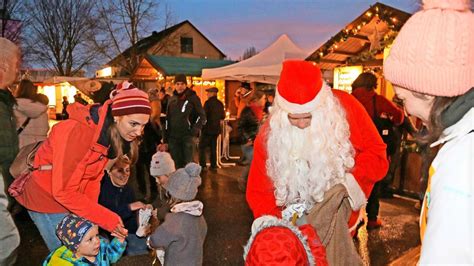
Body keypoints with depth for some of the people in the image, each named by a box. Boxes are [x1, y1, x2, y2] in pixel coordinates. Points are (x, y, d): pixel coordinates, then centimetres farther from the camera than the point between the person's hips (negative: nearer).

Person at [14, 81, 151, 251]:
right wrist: (107, 219, -30)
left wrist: (90, 216, -10)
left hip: (73, 200, 7)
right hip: (47, 197, -6)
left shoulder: (112, 134, -7)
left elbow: (93, 179, -1)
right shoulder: (78, 131, -31)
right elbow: (63, 191, -28)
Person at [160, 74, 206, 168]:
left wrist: (194, 130, -11)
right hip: (173, 138, 5)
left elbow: (202, 116, 2)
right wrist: (165, 141, 13)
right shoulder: (172, 100, 13)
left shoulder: (193, 98, -1)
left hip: (187, 137, -4)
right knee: (177, 164, 9)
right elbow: (167, 120, 16)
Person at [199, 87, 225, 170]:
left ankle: (203, 165, -5)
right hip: (216, 129, 6)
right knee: (213, 147, 15)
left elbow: (204, 115, -16)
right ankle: (213, 165, 18)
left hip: (208, 128, -6)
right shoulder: (220, 104, 4)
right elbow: (222, 117, 11)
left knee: (202, 147, 2)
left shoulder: (208, 103, -14)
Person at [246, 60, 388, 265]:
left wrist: (349, 183, -22)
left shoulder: (346, 107, -17)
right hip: (293, 226, 1)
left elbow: (376, 154, -7)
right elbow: (259, 192, -8)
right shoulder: (270, 134, -15)